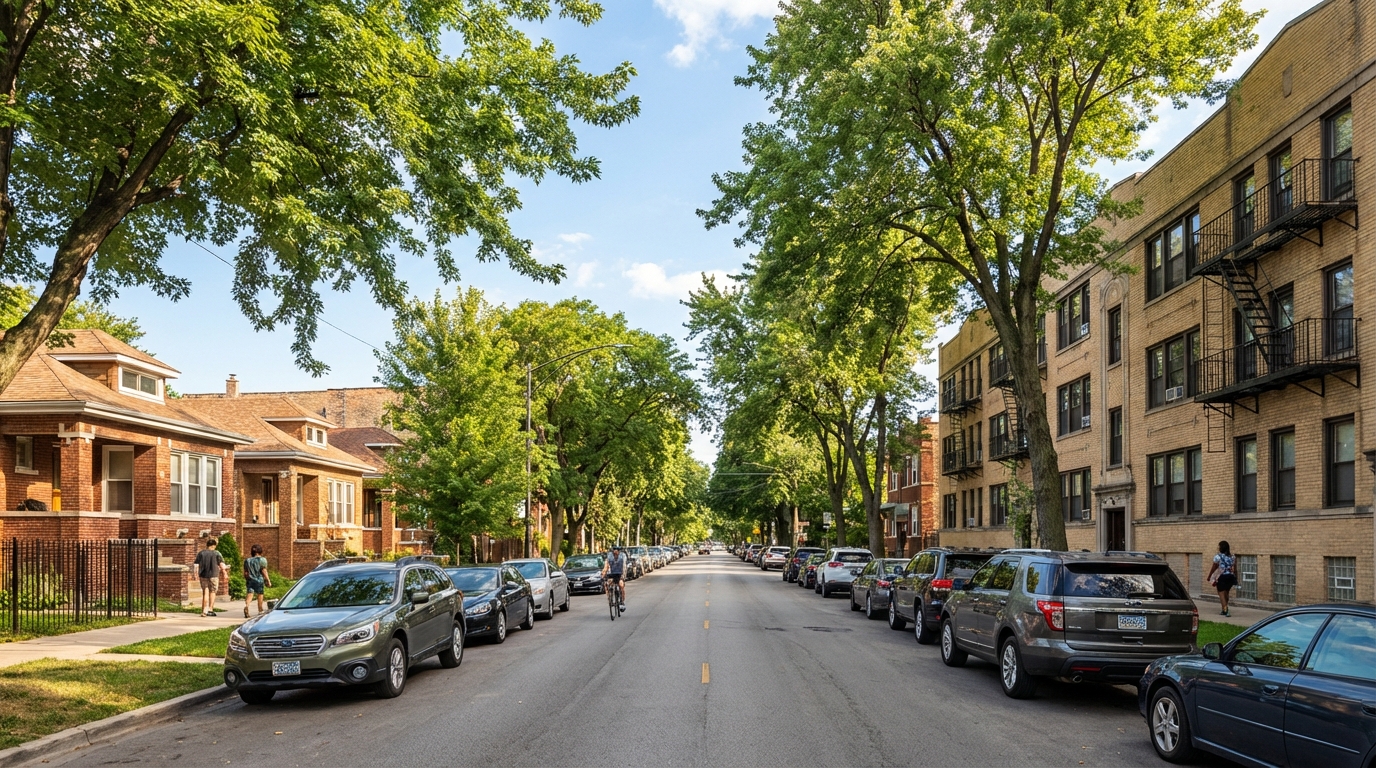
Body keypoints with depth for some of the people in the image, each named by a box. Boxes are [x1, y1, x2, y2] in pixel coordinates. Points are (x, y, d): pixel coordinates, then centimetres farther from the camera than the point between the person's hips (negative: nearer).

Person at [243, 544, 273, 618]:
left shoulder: (247, 560, 6)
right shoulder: (262, 560, -7)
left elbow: (245, 573, 9)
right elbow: (264, 571, -10)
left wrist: (246, 579, 23)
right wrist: (268, 581, -5)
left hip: (250, 580, 2)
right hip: (259, 580, -2)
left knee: (249, 593, -2)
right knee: (260, 594, 10)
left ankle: (246, 606, -30)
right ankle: (260, 610, 21)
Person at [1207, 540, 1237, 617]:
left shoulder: (1218, 557, -6)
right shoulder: (1232, 557, 8)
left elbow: (1214, 568, -1)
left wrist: (1209, 577, 10)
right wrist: (1236, 579, 13)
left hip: (1222, 577, -5)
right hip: (1231, 577, 5)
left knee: (1221, 594, -3)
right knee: (1226, 593, 20)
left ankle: (1225, 610, -19)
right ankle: (1224, 610, 28)